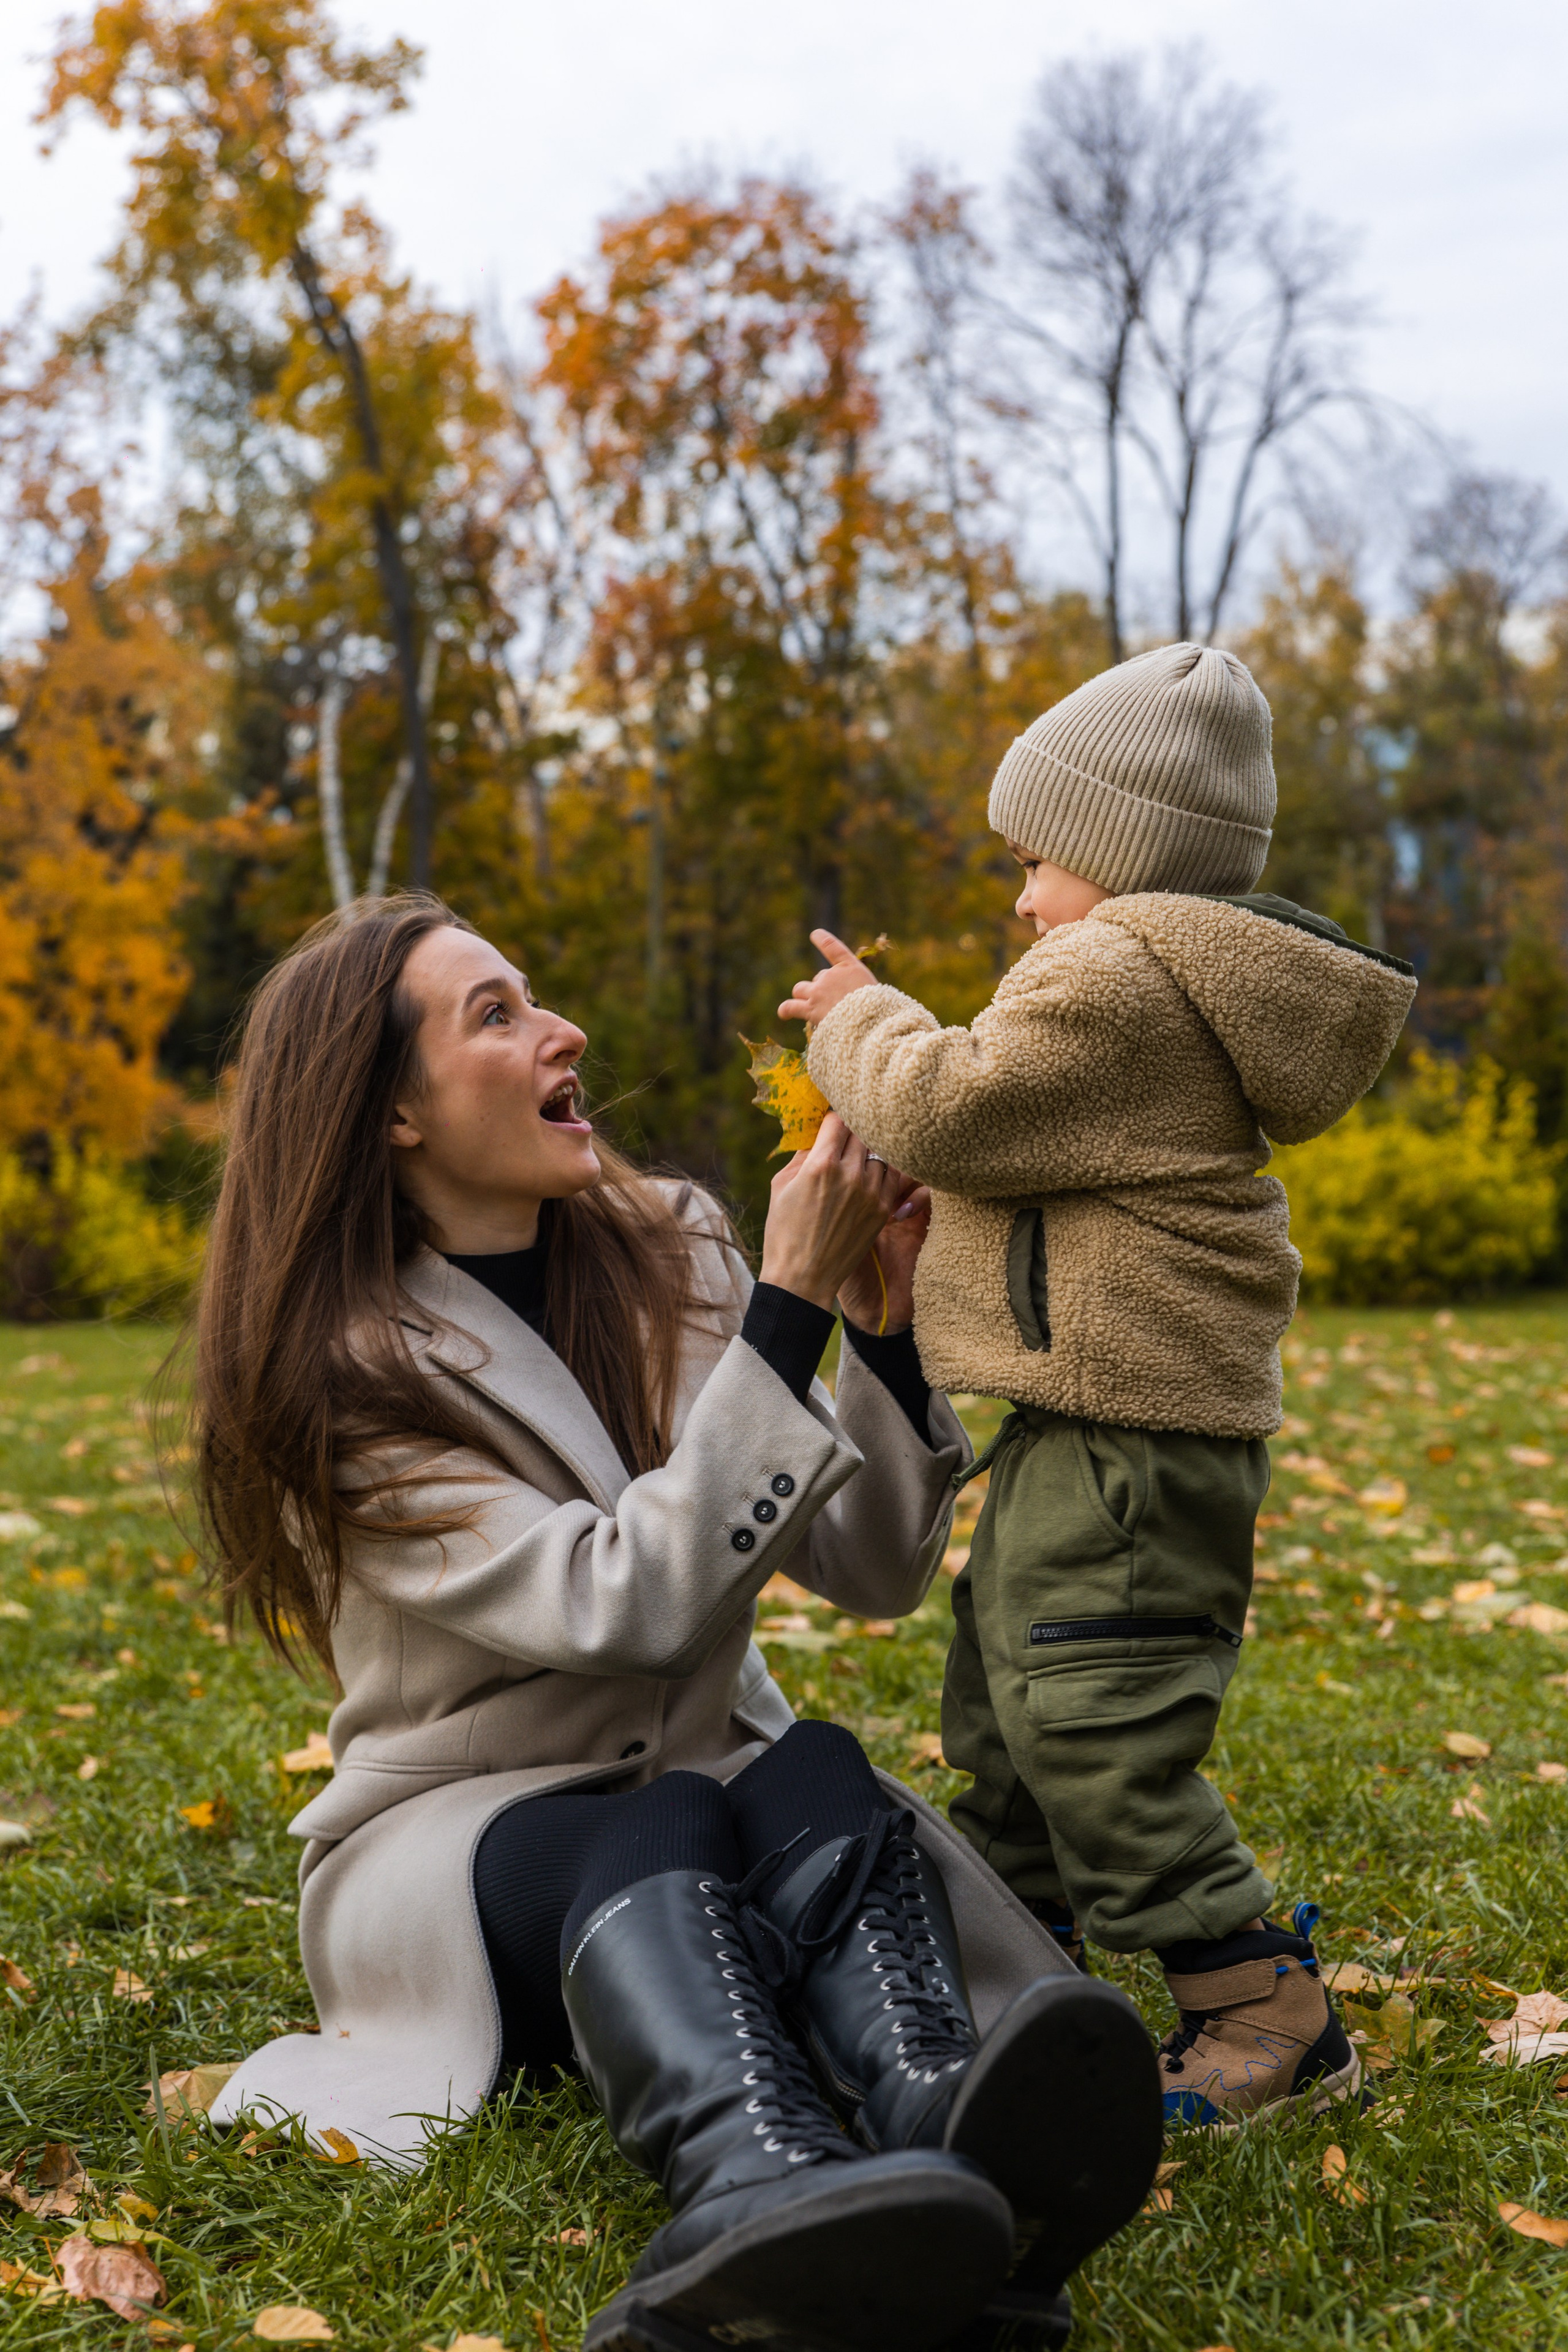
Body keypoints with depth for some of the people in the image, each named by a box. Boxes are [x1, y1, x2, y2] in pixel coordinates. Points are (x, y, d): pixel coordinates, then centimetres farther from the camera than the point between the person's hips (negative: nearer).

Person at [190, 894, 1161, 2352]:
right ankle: (759, 2192, -66)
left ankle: (942, 2123, -60)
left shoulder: (672, 1255, 3)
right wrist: (788, 1307, -24)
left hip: (711, 1793, 4)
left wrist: (882, 1326, -13)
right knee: (662, 1833, -36)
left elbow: (875, 1572, 3)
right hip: (450, 1841, -4)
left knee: (816, 1776, -30)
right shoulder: (341, 1377, -11)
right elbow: (618, 1603, -24)